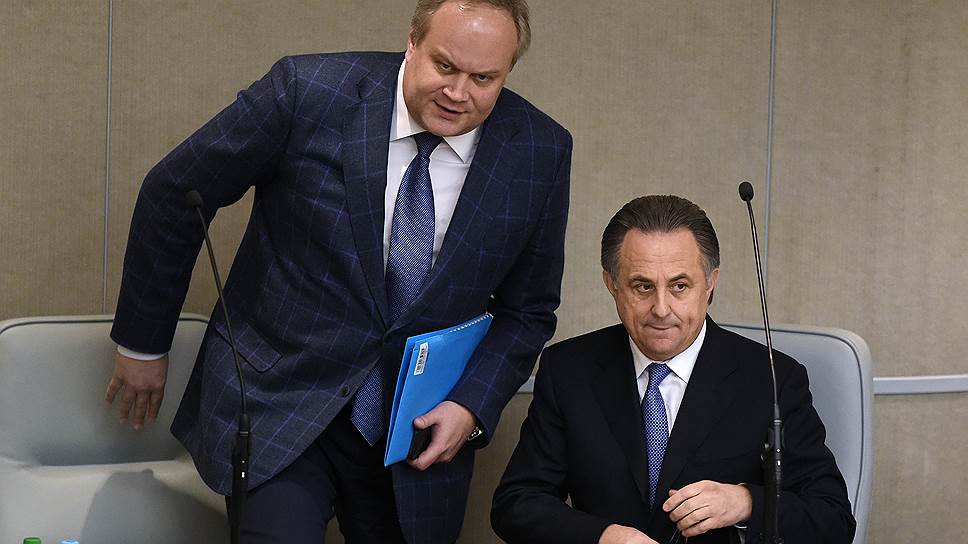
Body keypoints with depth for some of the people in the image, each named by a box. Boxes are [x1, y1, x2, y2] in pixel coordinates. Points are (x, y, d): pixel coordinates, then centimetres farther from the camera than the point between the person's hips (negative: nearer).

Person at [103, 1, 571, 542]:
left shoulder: (542, 151, -6)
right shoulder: (309, 93, -14)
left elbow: (528, 309, 6)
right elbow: (173, 194, -3)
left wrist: (471, 407, -9)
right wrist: (143, 344, 5)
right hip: (280, 402, -2)